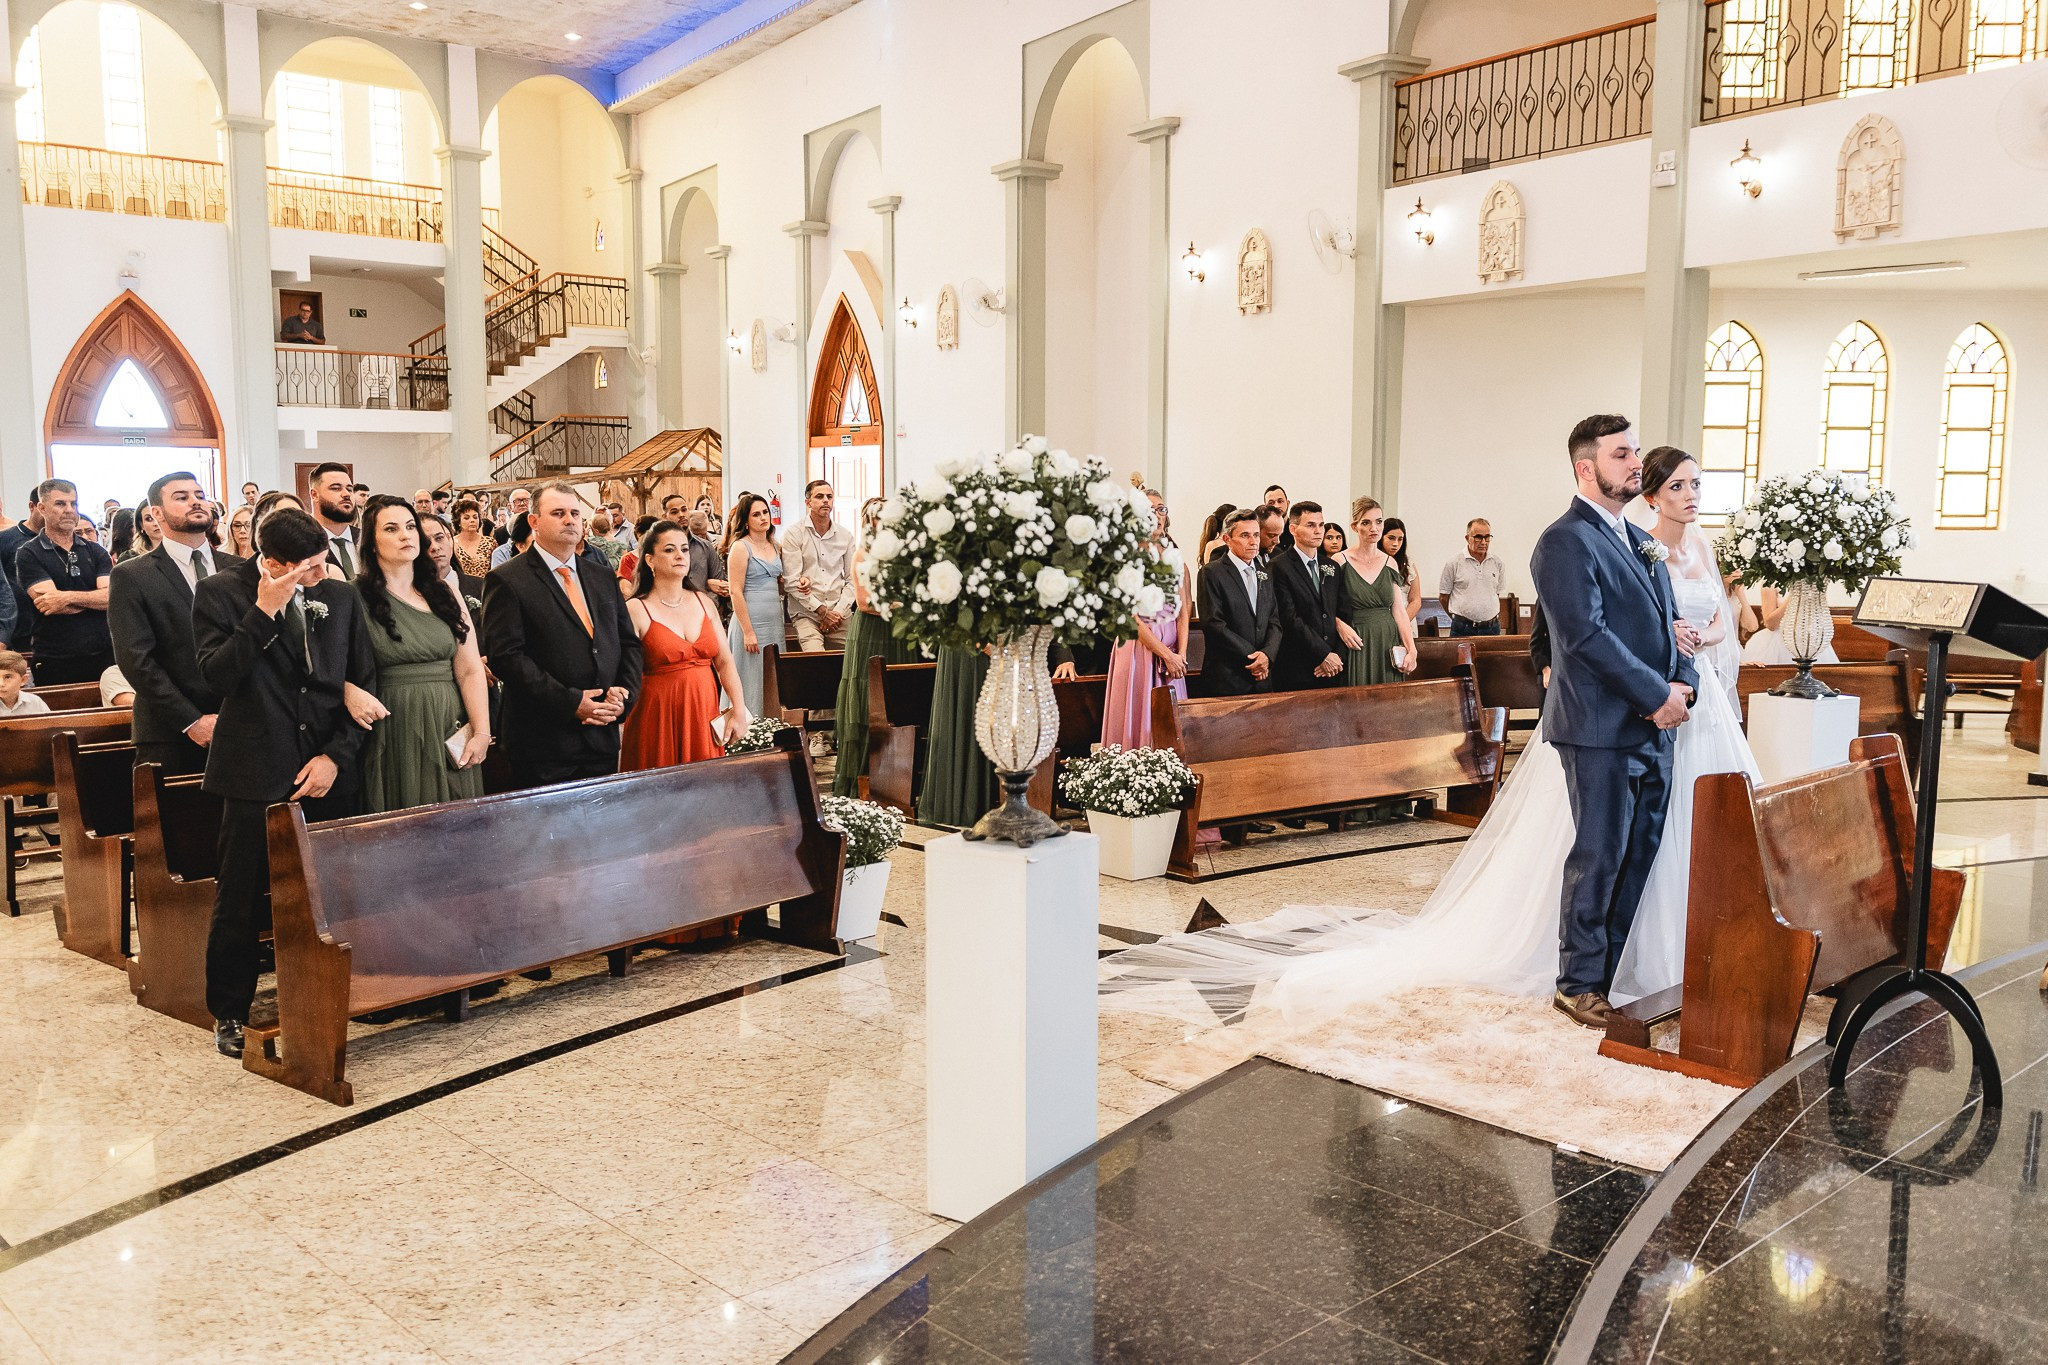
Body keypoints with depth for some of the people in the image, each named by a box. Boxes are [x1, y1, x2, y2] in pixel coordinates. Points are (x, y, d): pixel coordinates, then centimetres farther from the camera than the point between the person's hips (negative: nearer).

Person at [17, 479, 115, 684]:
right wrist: (94, 598, -6)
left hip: (103, 657, 3)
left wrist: (68, 597, -15)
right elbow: (49, 602, -12)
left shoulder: (96, 552, 11)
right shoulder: (28, 555, 1)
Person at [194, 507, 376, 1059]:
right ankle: (230, 1013, 21)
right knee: (241, 899, 6)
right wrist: (264, 611, -19)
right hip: (256, 773, -3)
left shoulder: (339, 596, 7)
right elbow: (217, 674, -14)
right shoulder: (220, 593, -2)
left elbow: (364, 682, 7)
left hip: (326, 771, 3)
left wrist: (336, 755, -3)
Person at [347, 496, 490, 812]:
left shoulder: (444, 593, 9)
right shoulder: (355, 597, 0)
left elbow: (470, 671, 4)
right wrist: (350, 693, -26)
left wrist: (482, 733, -5)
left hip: (449, 731, 3)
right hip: (392, 733, -3)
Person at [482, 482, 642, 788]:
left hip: (603, 737, 6)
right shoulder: (506, 580, -4)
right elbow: (505, 656, -13)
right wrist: (571, 702, -18)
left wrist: (624, 694, -3)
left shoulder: (602, 579, 15)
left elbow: (628, 644, 17)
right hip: (543, 741, -5)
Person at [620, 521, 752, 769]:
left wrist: (739, 711, -1)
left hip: (704, 716, 4)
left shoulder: (704, 602, 9)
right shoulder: (636, 610, -6)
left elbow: (725, 662, 9)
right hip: (659, 719, -4)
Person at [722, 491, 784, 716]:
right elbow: (736, 592, -13)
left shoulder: (775, 547, 13)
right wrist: (748, 632, -18)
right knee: (752, 682, -3)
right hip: (751, 621, -7)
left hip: (775, 621, 7)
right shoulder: (740, 548, -8)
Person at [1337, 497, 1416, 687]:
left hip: (1388, 644, 4)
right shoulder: (1340, 562, -3)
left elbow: (1399, 611, 7)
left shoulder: (1389, 562, 9)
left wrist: (1411, 650, -1)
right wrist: (1340, 626, -20)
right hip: (1356, 645, -3)